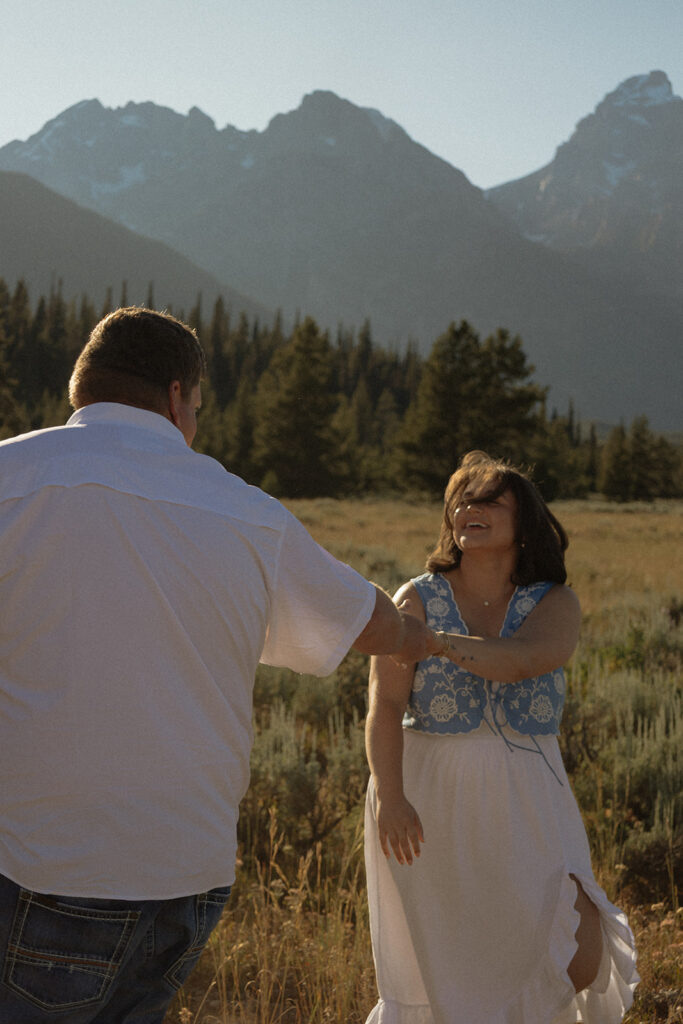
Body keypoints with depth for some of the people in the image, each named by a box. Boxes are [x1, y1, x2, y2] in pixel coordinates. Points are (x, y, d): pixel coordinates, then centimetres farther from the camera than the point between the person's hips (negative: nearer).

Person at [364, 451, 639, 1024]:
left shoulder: (555, 604, 0)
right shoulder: (417, 600, -1)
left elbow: (520, 661, -23)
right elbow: (385, 705, -10)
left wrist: (430, 640, -34)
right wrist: (389, 796, -23)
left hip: (523, 802, 1)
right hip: (431, 802, -1)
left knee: (581, 960, -7)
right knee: (434, 974, 5)